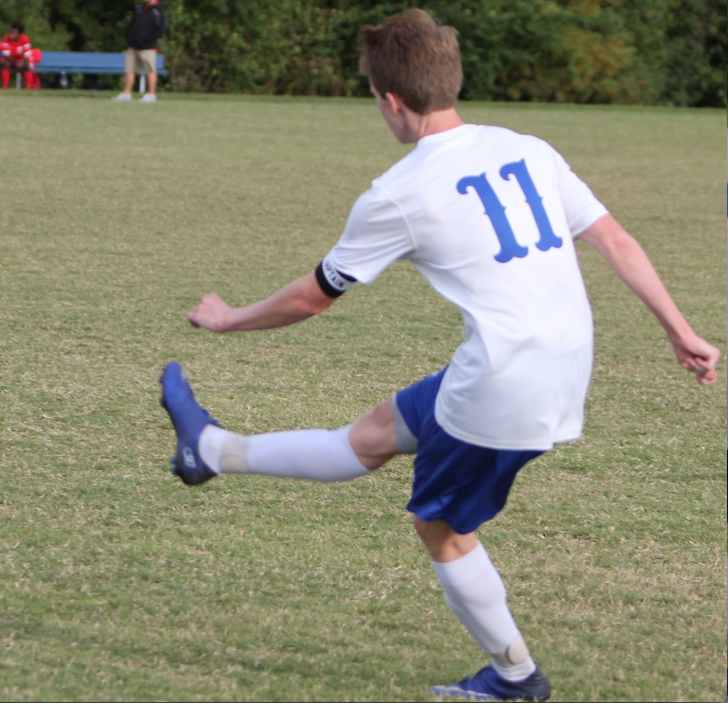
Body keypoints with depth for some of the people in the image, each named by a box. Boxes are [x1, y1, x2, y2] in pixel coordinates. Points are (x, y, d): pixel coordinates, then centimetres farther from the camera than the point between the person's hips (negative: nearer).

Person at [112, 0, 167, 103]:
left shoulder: (159, 11, -7)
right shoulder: (138, 8, 16)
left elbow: (160, 31, -12)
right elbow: (131, 24, 24)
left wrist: (145, 40, -15)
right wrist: (131, 38, 7)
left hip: (148, 48, -7)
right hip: (133, 47, 7)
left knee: (150, 70, -5)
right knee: (129, 69, 5)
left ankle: (151, 95, -2)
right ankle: (126, 94, 9)